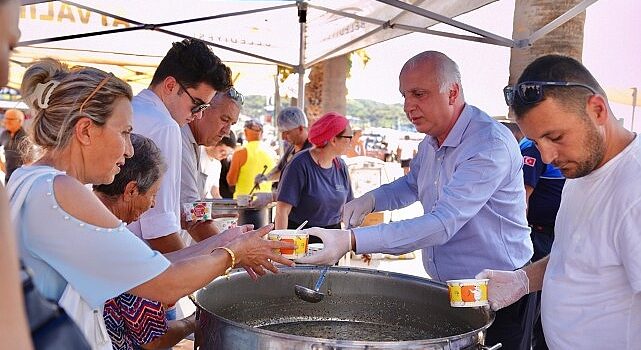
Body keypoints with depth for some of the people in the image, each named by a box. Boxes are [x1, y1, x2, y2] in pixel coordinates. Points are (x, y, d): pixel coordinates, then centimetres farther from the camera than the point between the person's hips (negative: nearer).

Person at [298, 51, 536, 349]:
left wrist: (351, 241, -40)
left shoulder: (491, 145, -24)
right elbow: (411, 185, 25)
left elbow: (442, 224, -33)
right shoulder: (430, 142, 5)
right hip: (447, 290, 8)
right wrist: (371, 199, 1)